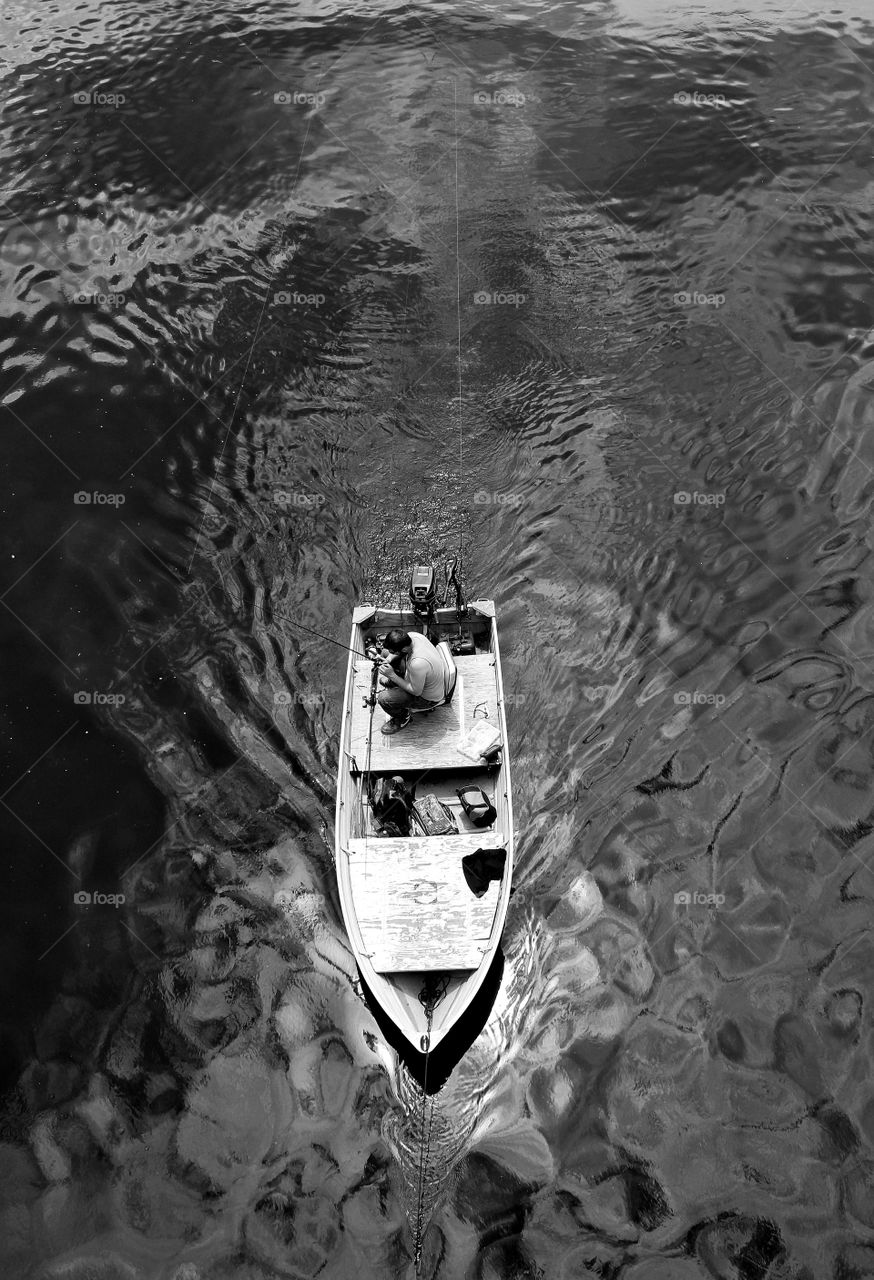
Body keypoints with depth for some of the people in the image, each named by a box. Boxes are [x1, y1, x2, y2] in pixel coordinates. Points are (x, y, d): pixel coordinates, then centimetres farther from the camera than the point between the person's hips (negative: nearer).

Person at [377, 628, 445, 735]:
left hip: (428, 698, -8)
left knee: (383, 699, -21)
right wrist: (389, 659, -17)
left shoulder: (418, 664, -45)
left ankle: (403, 718, 10)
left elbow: (416, 692, -28)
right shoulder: (411, 636, -22)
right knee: (385, 652, 5)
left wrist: (392, 675, -29)